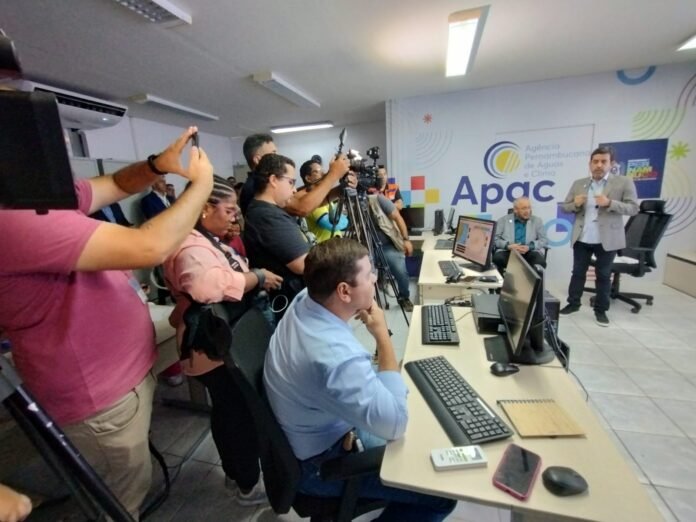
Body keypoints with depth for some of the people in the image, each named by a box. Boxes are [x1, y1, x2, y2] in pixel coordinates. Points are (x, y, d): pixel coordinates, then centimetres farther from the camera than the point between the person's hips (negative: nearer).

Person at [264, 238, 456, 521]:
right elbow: (395, 425, -31)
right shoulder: (336, 356, -41)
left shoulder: (305, 299, -13)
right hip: (321, 462, -8)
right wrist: (382, 335, -30)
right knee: (443, 493, -1)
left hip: (319, 427, 8)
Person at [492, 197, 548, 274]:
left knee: (541, 262, -30)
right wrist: (508, 245, -16)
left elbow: (544, 240, 8)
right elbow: (495, 238, 3)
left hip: (530, 252, 1)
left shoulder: (537, 221, 16)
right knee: (498, 259, -33)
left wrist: (530, 247, -12)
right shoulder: (503, 220, 11)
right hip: (507, 251, -1)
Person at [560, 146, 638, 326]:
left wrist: (610, 203, -21)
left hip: (607, 240, -2)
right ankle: (573, 303, 22)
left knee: (603, 276, 7)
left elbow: (633, 208, -6)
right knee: (578, 273, 11)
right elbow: (565, 207, 8)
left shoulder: (624, 182, -2)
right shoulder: (578, 184, 6)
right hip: (581, 238, 2)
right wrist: (575, 204, -14)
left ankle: (601, 310, 18)